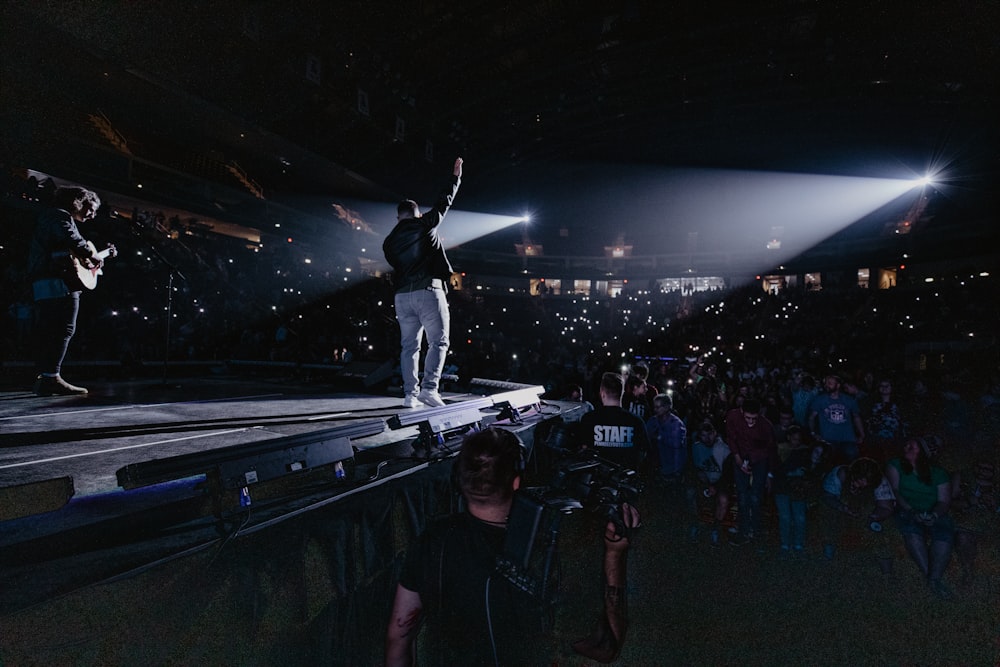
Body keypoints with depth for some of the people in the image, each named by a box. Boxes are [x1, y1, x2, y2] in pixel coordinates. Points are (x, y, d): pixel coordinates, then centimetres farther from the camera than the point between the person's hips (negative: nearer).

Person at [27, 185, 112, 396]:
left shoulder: (50, 217, 29)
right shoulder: (61, 216, -3)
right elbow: (73, 240, -23)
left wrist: (101, 253, 25)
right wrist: (94, 256, -11)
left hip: (42, 283, 11)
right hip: (59, 282, -11)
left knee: (46, 332, 10)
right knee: (64, 329, -14)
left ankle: (44, 377, 12)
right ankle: (51, 377, -18)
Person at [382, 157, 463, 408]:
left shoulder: (389, 241, 15)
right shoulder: (425, 224, 5)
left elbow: (395, 267, 17)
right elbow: (444, 202, 15)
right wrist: (456, 177, 26)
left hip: (402, 295, 4)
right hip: (429, 291, -4)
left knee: (409, 345, 8)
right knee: (438, 341, -1)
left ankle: (410, 394, 7)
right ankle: (429, 388, -15)